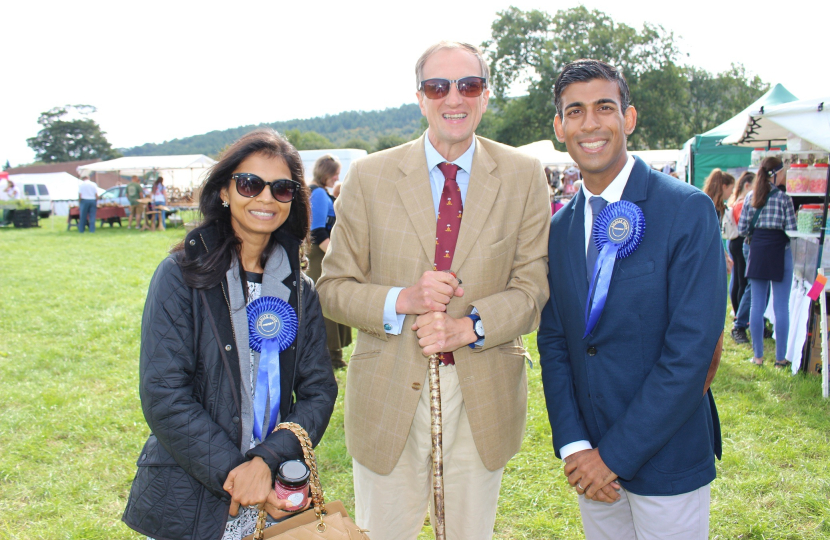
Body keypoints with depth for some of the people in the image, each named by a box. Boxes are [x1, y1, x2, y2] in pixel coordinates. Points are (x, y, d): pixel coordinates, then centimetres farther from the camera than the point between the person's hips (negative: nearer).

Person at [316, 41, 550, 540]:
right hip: (389, 398, 0)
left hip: (484, 399, 1)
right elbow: (334, 288, -1)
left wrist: (471, 326, -19)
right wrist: (402, 300, -19)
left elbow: (533, 286, -2)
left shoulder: (524, 176, 0)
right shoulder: (370, 176, -3)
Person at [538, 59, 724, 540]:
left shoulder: (689, 210, -14)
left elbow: (692, 350, -18)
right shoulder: (559, 227, 3)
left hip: (666, 461, -4)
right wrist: (573, 445, -7)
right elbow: (553, 341, 4)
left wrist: (615, 455, -16)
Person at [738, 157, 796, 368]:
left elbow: (742, 229, 3)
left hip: (757, 252, 4)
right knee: (781, 307, 3)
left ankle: (758, 356, 13)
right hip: (779, 252, -4)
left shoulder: (750, 197, 4)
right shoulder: (783, 198, -8)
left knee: (756, 305, 8)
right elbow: (791, 230, -11)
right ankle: (780, 357, 8)